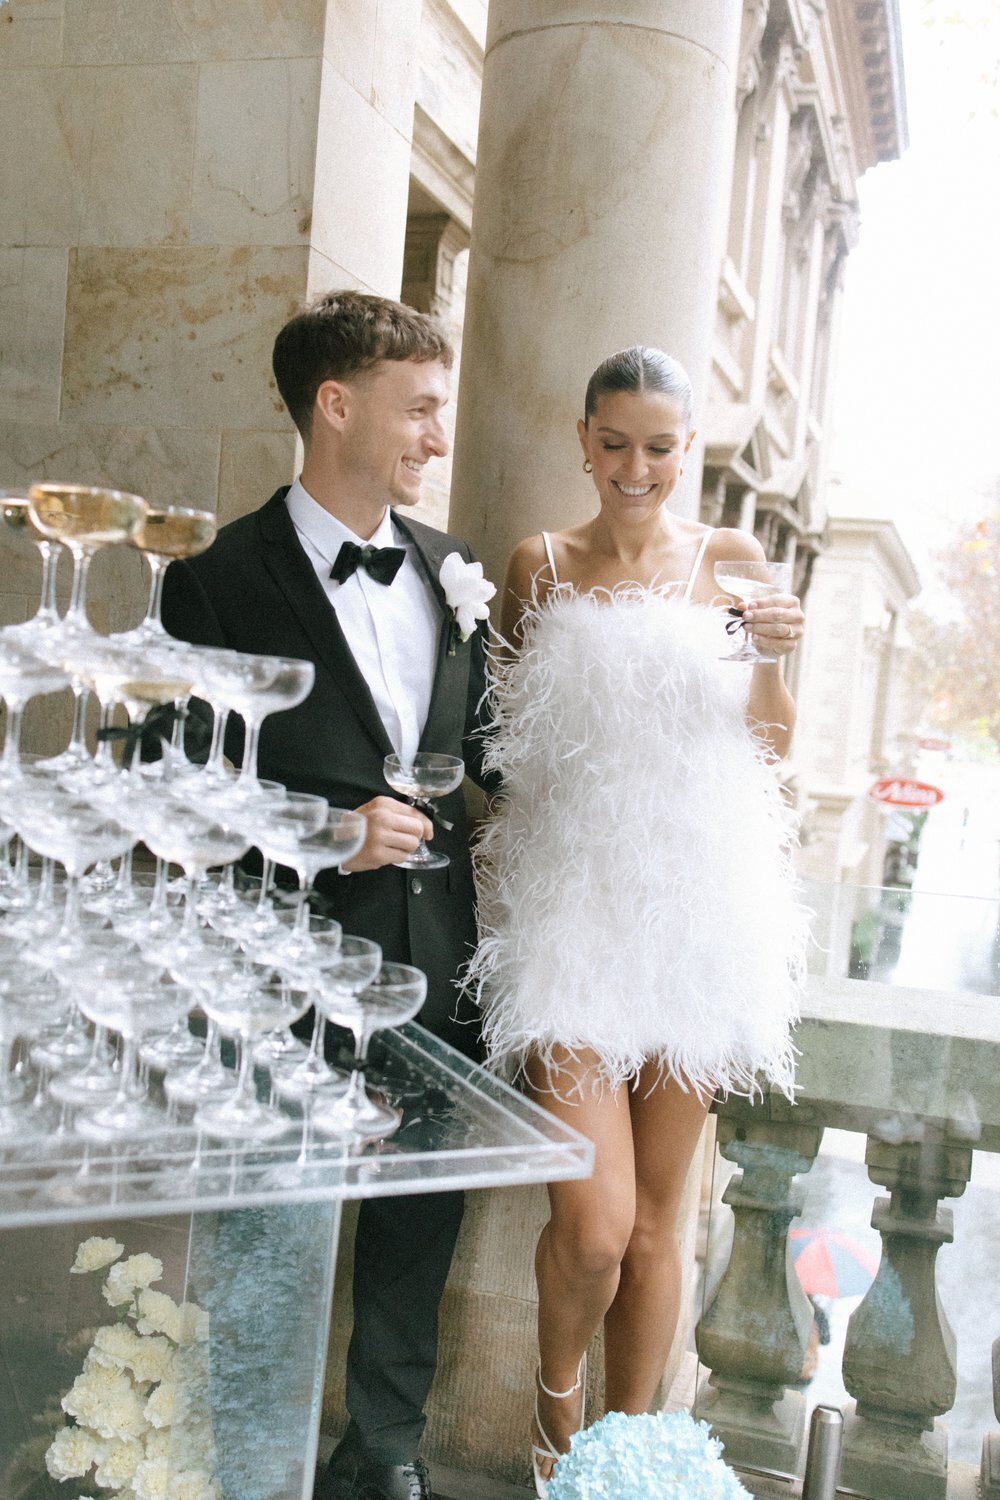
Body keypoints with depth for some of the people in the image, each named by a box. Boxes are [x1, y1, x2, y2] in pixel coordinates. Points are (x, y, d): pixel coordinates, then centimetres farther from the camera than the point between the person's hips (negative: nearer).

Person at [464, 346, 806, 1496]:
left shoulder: (730, 559, 9)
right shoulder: (539, 564, 7)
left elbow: (768, 744, 11)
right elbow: (503, 735, 13)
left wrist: (775, 658, -7)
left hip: (692, 900, 1)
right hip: (567, 903, -1)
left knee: (654, 1214, 9)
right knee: (593, 1223, -9)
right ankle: (556, 1402, 24)